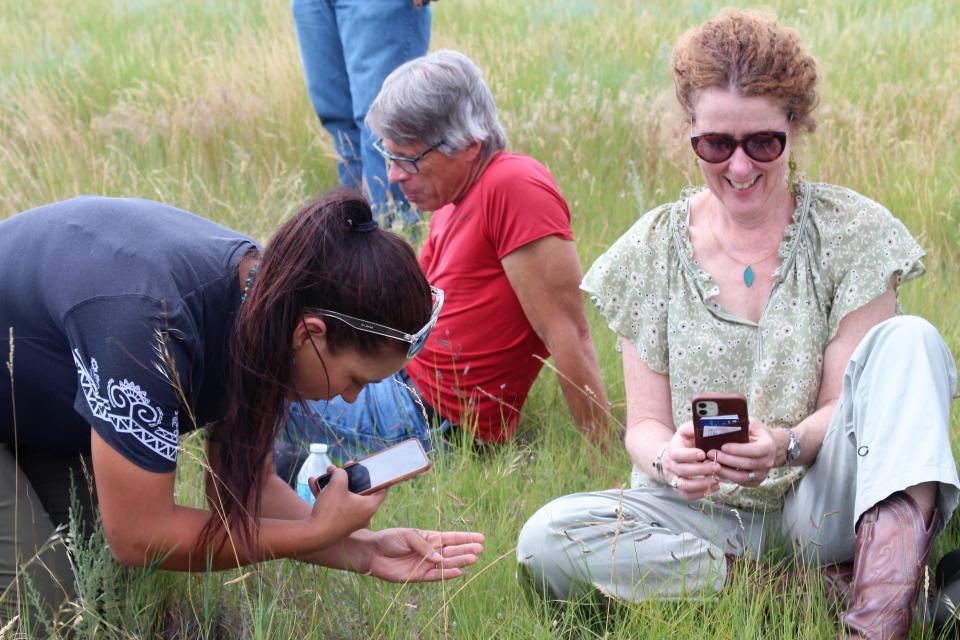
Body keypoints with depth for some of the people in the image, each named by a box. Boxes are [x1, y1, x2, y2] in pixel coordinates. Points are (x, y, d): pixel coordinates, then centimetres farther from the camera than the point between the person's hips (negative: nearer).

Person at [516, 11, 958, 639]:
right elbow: (645, 421, 2)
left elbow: (851, 405, -5)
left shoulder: (850, 233, 0)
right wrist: (668, 459, -23)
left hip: (822, 504, -1)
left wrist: (787, 445, -28)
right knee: (545, 540, -28)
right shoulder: (654, 250, 4)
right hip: (704, 512, 1)